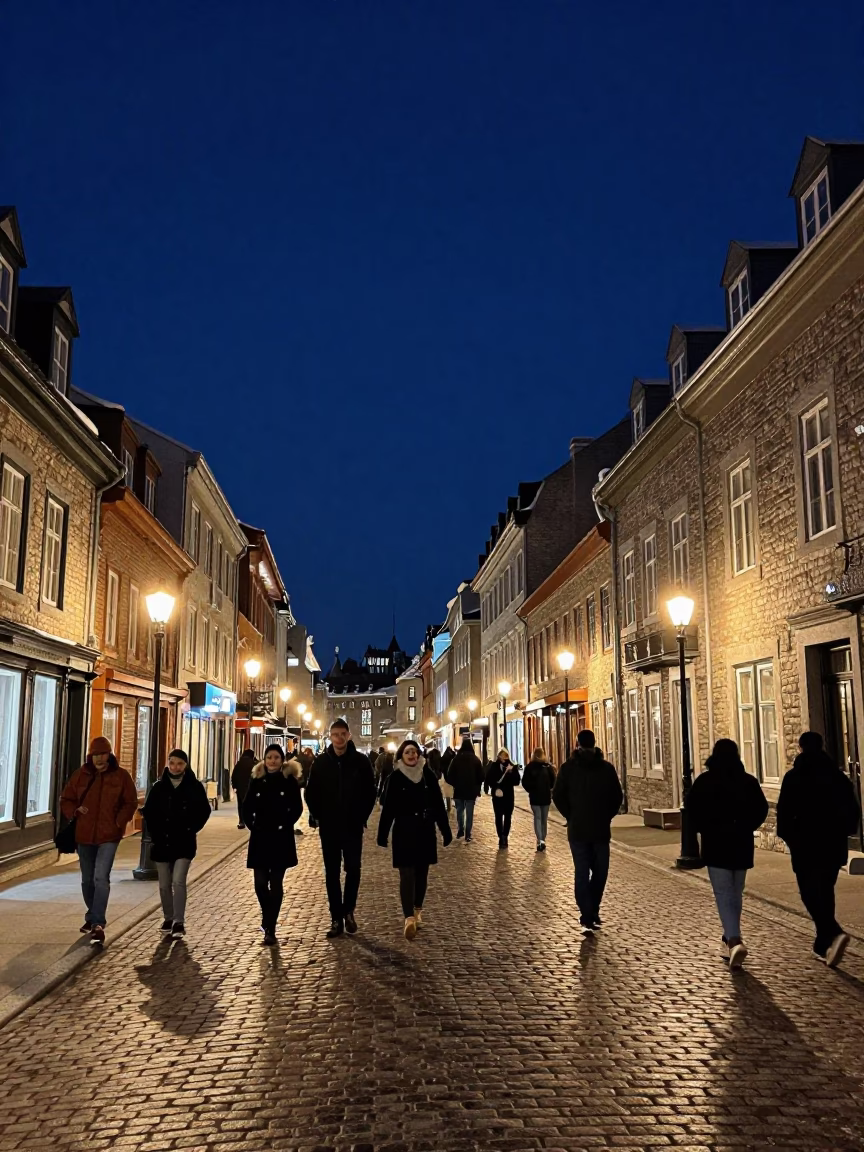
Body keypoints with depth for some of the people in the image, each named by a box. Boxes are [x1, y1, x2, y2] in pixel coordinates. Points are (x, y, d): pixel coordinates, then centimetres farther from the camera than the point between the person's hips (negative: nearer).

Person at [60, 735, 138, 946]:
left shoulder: (121, 775, -4)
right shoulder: (80, 775, 3)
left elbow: (130, 803, 2)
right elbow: (66, 800, 10)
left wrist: (119, 821, -12)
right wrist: (75, 811, -11)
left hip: (108, 835, -4)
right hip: (84, 835, 4)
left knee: (101, 878, -17)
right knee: (87, 880, 17)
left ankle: (98, 924, -17)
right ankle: (92, 917, 36)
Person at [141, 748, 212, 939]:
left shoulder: (195, 786, -3)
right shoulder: (159, 786, 2)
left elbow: (204, 811, 2)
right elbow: (148, 811, 7)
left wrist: (191, 829, -7)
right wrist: (155, 832, -2)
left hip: (184, 843, -3)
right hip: (162, 842, 3)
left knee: (178, 881, -13)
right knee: (164, 884, 10)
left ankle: (179, 922, -7)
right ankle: (168, 918, 27)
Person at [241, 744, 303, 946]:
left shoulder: (289, 781, -3)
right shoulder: (257, 781, 4)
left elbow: (297, 808, -3)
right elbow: (247, 808, 10)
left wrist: (285, 825, -10)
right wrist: (252, 825, -2)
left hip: (281, 839, -2)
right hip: (260, 838, 2)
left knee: (275, 884, 1)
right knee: (260, 883, 1)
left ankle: (270, 929, 8)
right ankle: (268, 917, 30)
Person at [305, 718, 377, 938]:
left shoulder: (361, 761, -4)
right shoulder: (321, 762, -1)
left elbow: (370, 792, 0)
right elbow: (311, 793, 5)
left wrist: (362, 817, -4)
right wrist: (319, 817, -1)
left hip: (353, 827, -1)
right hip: (329, 828, 1)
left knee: (353, 870, 2)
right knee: (332, 873, 6)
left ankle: (349, 911, 23)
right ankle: (336, 919, 13)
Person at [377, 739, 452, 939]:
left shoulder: (428, 775, -1)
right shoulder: (395, 778, -6)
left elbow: (438, 804, 2)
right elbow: (388, 808, -4)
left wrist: (445, 830, 1)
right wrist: (382, 834, -5)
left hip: (425, 830, 3)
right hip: (404, 831, -2)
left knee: (421, 873, 11)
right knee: (407, 874, -8)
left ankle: (418, 911, 27)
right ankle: (409, 918, -16)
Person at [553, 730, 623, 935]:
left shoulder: (568, 767, -4)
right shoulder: (606, 767, -2)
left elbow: (558, 796, -5)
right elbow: (617, 797, -2)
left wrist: (570, 816, 6)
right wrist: (606, 816, 9)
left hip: (577, 829, -1)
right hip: (601, 828, 1)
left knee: (581, 873, 1)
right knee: (599, 872, 15)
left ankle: (587, 919, -7)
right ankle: (593, 913, 17)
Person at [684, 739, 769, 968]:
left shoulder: (704, 780, -5)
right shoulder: (749, 781, 2)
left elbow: (691, 807, -10)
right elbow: (762, 808, 1)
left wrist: (703, 828, 4)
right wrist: (746, 827, 13)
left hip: (715, 844, -3)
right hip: (742, 845, 3)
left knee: (723, 893, -5)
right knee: (736, 893, 17)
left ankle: (734, 940, -22)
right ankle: (731, 938, 29)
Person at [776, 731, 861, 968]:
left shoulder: (794, 777, -8)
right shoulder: (838, 776, 3)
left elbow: (784, 812, -11)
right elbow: (853, 811, 5)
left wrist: (788, 836, 3)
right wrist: (842, 833, 15)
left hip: (806, 845, -4)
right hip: (834, 844, 4)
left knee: (810, 893, 0)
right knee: (825, 891, 16)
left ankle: (833, 934, -23)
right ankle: (823, 945, 21)